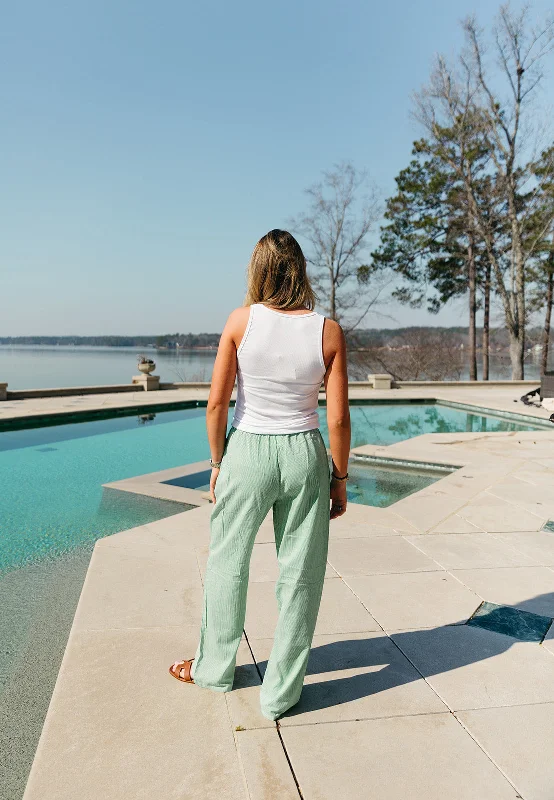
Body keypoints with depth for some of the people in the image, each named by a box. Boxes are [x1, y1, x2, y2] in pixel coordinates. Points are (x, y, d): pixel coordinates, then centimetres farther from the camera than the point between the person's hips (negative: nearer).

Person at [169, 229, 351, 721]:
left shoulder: (241, 321, -8)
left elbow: (216, 403, -7)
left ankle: (215, 667, 42)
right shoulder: (329, 331, -7)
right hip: (305, 456, 1)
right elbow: (338, 418, -6)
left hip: (247, 453, 0)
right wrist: (340, 479, 5)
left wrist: (218, 463, 7)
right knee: (300, 574, 14)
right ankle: (282, 692, 28)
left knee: (228, 564, 20)